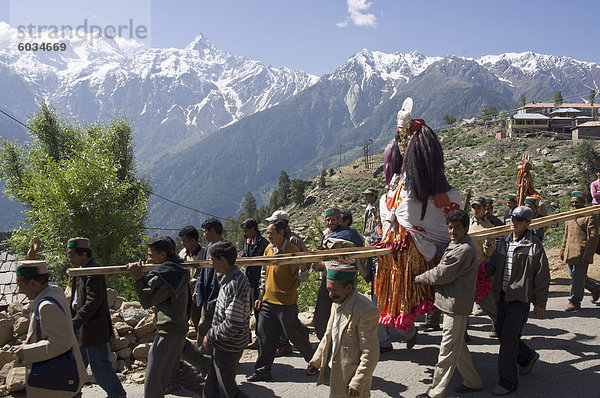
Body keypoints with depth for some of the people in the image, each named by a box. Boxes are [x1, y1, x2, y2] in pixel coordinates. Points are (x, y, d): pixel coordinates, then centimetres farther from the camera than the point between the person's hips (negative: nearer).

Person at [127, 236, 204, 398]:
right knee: (174, 369, 24)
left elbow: (147, 301, -15)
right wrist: (143, 276, 3)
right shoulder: (177, 269, 9)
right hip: (179, 328, 10)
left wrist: (138, 278, -18)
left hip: (169, 332, -10)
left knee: (154, 378, 3)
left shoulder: (165, 274, -22)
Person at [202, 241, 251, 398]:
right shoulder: (230, 277, 2)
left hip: (228, 347, -10)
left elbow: (233, 324, -29)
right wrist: (221, 278, 8)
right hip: (224, 344, 10)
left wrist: (210, 336, -16)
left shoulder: (234, 285, -28)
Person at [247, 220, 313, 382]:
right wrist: (261, 296, 16)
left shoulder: (292, 250, -15)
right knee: (264, 336, 9)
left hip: (286, 303, -6)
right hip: (268, 301, 7)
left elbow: (301, 276, -15)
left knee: (295, 335, 6)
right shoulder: (268, 249, 6)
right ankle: (263, 371, 21)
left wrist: (303, 269, -38)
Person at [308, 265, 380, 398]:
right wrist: (315, 362, 16)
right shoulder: (337, 303, 3)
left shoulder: (366, 311, -24)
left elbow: (370, 354, -20)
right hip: (334, 372, 8)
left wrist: (357, 384, -18)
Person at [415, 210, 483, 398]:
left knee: (448, 349, -3)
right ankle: (472, 381, 35)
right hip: (454, 303, 11)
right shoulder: (457, 245, 13)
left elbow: (441, 275, -17)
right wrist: (425, 276, 11)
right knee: (458, 346, 21)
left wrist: (419, 278, -4)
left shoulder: (464, 250, -21)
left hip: (456, 305, -11)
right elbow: (444, 271, 23)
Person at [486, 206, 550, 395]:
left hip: (520, 297, -7)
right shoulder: (503, 242, 9)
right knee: (502, 334, 15)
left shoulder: (534, 245, -10)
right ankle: (528, 357, 42)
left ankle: (508, 381, 4)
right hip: (502, 295, 7)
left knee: (508, 338, -8)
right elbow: (492, 267, 16)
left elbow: (542, 278, -6)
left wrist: (540, 304, -5)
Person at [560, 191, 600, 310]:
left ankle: (574, 302, 11)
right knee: (574, 276, 15)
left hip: (581, 254, -8)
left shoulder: (590, 216, -7)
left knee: (577, 278, -2)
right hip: (570, 254, 8)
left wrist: (587, 255, -18)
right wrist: (562, 251, 17)